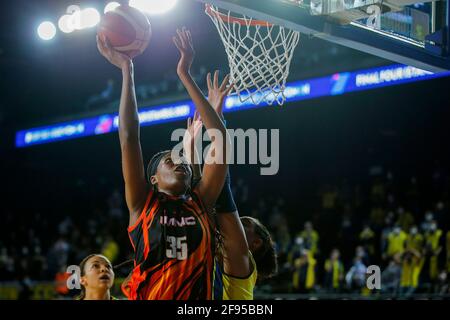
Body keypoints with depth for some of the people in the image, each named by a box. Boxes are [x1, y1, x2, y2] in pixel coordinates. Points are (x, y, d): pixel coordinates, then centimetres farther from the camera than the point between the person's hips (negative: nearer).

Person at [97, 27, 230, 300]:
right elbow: (128, 135, 4)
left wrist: (185, 74, 10)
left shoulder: (201, 203, 13)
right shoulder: (143, 204, 9)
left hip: (199, 296, 2)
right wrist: (127, 71, 6)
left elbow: (220, 138, 9)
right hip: (150, 295, -2)